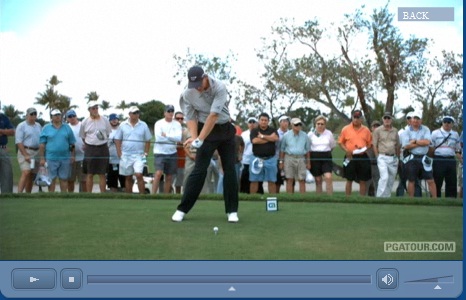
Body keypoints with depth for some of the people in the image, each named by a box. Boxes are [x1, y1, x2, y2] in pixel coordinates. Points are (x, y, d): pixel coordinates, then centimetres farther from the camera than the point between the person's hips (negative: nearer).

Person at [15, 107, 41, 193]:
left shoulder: (39, 126, 16)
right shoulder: (21, 126, -3)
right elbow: (19, 142, -11)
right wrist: (25, 155, -19)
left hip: (36, 153, 6)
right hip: (25, 151, -6)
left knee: (31, 176, 6)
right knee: (26, 173, -21)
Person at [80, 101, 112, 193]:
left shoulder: (105, 120, 2)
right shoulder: (85, 122, 1)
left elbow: (109, 134, 10)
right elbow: (83, 137, 10)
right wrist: (88, 146, 5)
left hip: (103, 149, 0)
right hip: (90, 150, 0)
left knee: (102, 174, 4)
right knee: (89, 174, 4)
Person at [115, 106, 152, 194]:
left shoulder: (143, 125, 2)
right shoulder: (123, 125, 3)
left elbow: (148, 140, 6)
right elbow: (117, 139, 6)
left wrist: (146, 153, -1)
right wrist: (119, 153, -2)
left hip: (139, 155, -2)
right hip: (125, 155, 2)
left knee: (139, 175, -16)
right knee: (128, 178, 9)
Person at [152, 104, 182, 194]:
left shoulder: (177, 124, 4)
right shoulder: (158, 123, -3)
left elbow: (179, 138, -11)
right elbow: (158, 137, -16)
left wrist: (166, 135, -15)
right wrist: (172, 138, -10)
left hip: (172, 153, 4)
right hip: (160, 153, -3)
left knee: (169, 177, 6)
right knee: (158, 173, -19)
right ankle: (153, 195, -17)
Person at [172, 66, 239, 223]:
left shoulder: (219, 87, -23)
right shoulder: (188, 94, -13)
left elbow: (213, 116, -28)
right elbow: (191, 118, -6)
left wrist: (200, 139, -33)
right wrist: (194, 137, -24)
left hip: (225, 129, 0)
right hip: (206, 130, 0)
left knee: (230, 169, 0)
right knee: (200, 169, -8)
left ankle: (232, 210, 8)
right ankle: (182, 209, -1)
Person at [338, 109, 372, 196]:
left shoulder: (366, 130, 7)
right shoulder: (346, 129, 2)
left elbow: (370, 143, 10)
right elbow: (340, 142, 5)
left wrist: (365, 149, -10)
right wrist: (346, 150, -11)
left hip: (362, 157, 2)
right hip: (350, 157, -2)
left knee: (363, 181, 5)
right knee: (349, 180, 4)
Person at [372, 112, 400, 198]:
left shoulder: (395, 131, 13)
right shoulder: (378, 130, 1)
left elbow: (397, 145, 17)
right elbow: (374, 145, 0)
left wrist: (397, 157, 12)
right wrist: (378, 157, -5)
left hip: (393, 158, 5)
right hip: (383, 157, -5)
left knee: (391, 180, 7)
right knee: (384, 177, -19)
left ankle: (387, 196, 19)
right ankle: (380, 197, -17)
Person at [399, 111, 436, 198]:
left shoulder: (425, 130, 5)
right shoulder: (406, 132, 1)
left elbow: (427, 142, -11)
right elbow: (406, 146, -13)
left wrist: (415, 141, -9)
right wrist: (422, 143, -8)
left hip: (423, 158, 1)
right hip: (411, 159, -1)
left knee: (430, 180, -1)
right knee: (411, 181, 8)